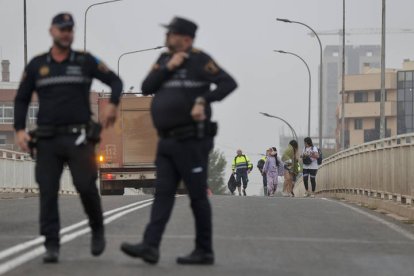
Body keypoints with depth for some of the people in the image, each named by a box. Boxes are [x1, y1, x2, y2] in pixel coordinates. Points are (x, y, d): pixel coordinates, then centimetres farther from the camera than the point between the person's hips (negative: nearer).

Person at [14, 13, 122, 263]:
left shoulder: (85, 61, 5)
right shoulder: (37, 65, 10)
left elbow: (115, 81, 9)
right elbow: (22, 99, 14)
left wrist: (113, 104, -11)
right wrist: (20, 130, 0)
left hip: (79, 137, -2)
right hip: (48, 139, 2)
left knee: (86, 186, -10)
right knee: (48, 191, -5)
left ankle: (98, 230, 16)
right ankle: (52, 247, -2)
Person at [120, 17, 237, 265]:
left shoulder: (199, 60, -8)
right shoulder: (165, 60, 13)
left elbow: (228, 83, -15)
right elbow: (147, 88, 3)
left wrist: (203, 100, -26)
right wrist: (168, 68, -9)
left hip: (192, 142, -7)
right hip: (168, 142, 7)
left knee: (198, 196, -1)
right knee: (163, 193, -2)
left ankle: (205, 251, 7)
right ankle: (150, 246, -10)